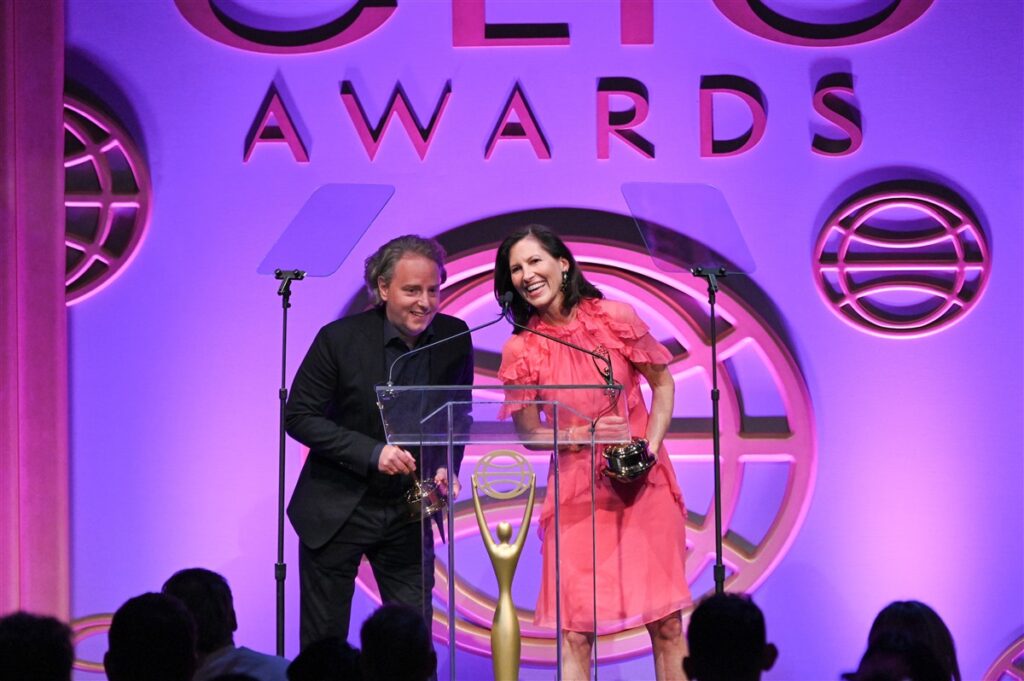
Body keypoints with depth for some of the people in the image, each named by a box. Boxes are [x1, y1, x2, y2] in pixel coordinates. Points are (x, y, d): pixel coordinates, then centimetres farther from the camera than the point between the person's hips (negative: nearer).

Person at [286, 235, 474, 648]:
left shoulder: (454, 339, -4)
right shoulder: (340, 338, -14)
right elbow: (298, 417, -11)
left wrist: (446, 467, -9)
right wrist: (372, 452, -21)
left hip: (409, 513, 2)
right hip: (336, 510, -2)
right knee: (323, 642, 6)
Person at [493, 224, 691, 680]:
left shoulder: (615, 318, -4)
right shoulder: (521, 350, -2)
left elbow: (663, 384, 7)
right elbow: (528, 431, 2)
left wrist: (650, 448, -8)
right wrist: (587, 434, -16)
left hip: (644, 483, 0)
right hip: (576, 493, 0)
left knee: (666, 623, 0)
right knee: (574, 631, -4)